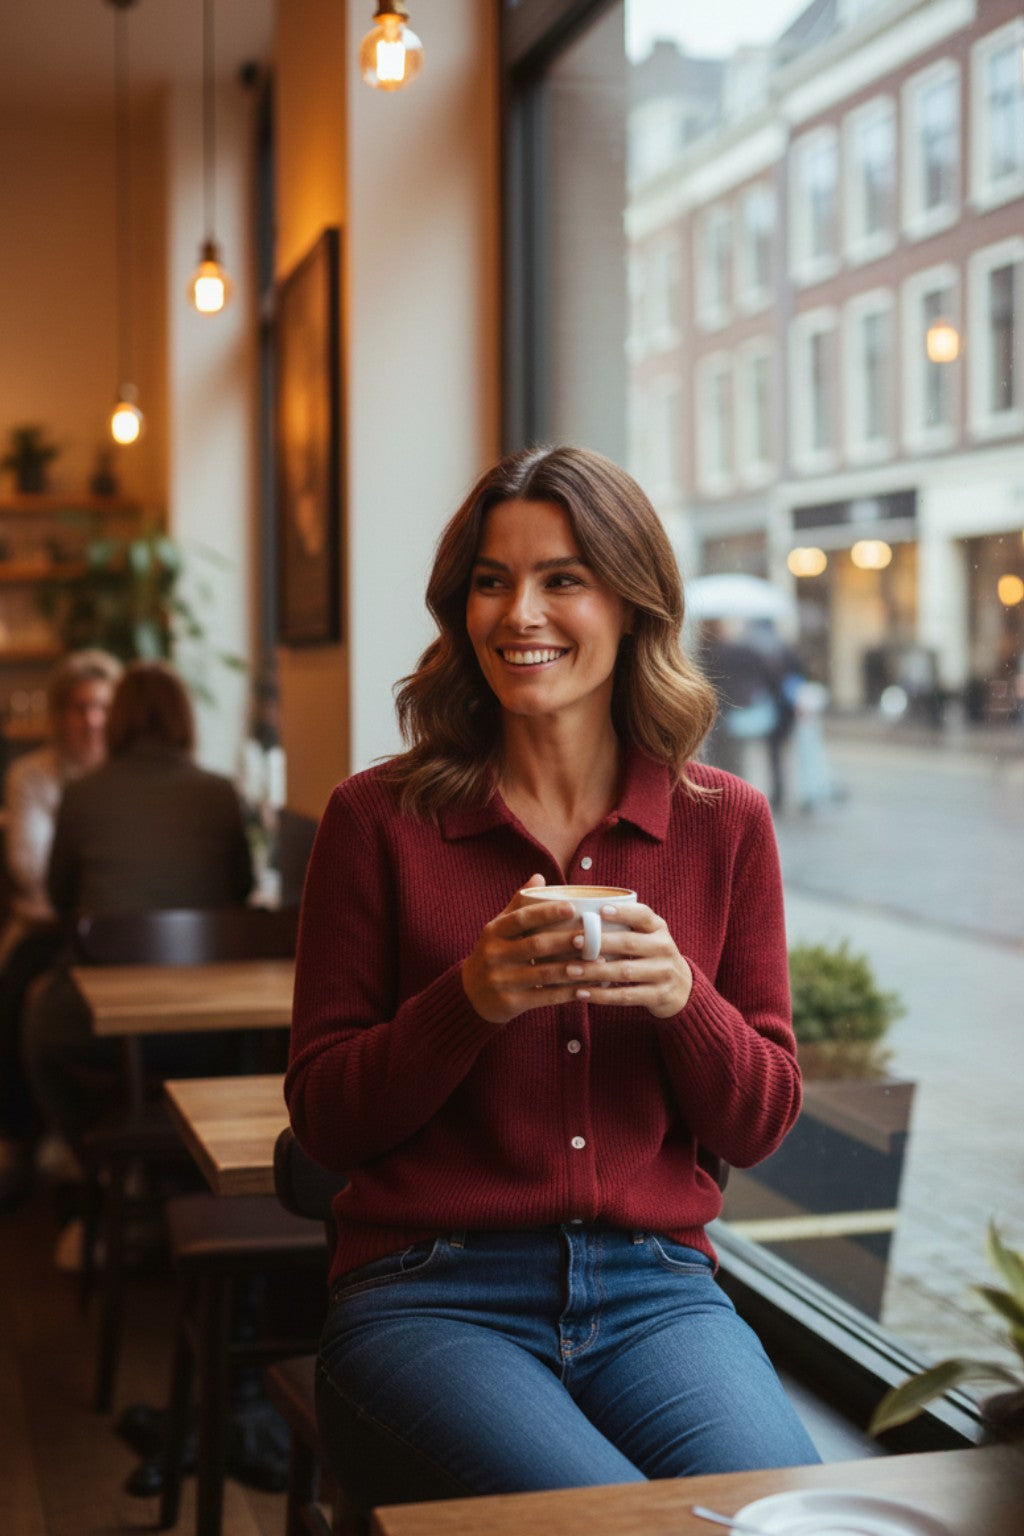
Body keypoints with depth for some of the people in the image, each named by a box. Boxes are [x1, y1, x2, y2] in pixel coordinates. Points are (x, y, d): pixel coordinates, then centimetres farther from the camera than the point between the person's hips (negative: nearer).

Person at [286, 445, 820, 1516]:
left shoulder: (726, 823, 7)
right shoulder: (378, 818, 1)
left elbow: (760, 1126, 9)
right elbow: (322, 1118, 2)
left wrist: (682, 998, -12)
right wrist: (470, 1002, -16)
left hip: (656, 1293, 2)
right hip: (428, 1296, -2)